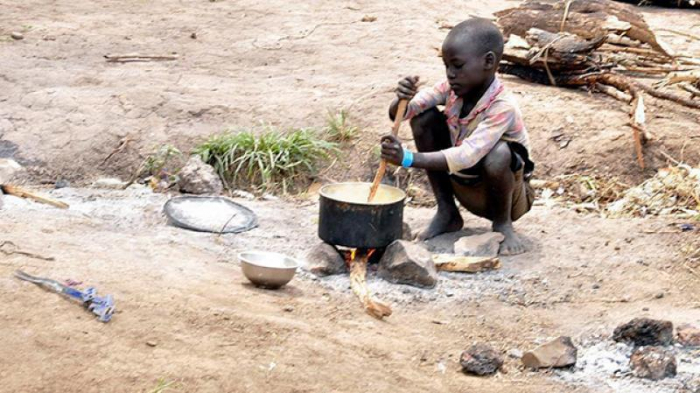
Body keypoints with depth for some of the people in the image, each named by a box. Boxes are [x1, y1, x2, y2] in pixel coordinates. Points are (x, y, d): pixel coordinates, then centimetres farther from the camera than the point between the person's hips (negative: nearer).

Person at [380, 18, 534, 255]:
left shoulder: (503, 108, -30)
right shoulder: (452, 89, -11)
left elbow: (467, 156, -42)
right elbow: (398, 114, -15)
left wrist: (408, 159, -51)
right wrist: (402, 100, -40)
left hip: (503, 192, -6)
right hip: (463, 188, 6)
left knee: (497, 154, -39)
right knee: (423, 117, -11)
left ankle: (502, 223, -7)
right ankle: (447, 213, 1)